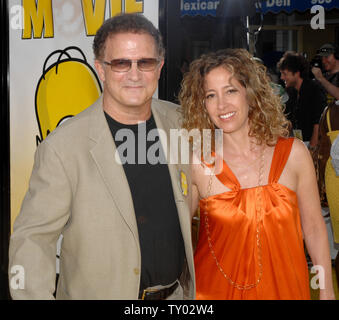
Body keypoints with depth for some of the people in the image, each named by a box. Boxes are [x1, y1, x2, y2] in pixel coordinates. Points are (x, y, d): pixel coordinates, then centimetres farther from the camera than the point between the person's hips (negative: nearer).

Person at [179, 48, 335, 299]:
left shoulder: (294, 154, -9)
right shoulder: (196, 163, -12)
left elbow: (314, 228, 0)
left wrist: (327, 293, 2)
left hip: (283, 287, 2)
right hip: (218, 289, -1)